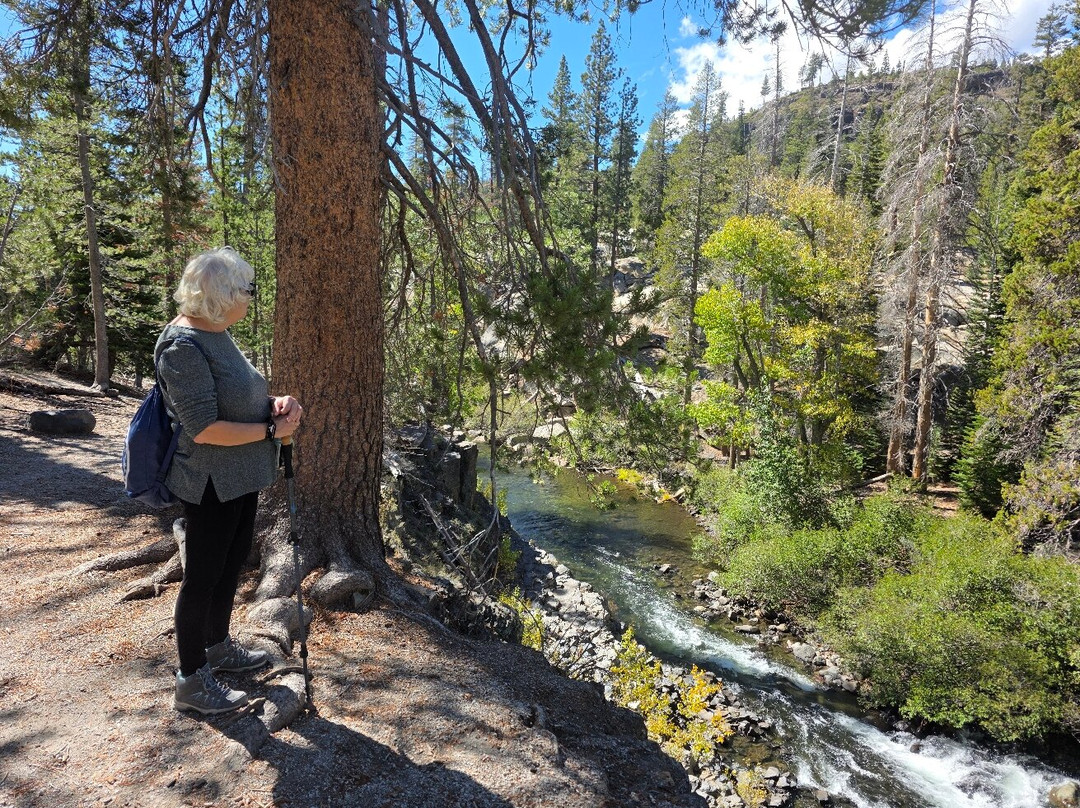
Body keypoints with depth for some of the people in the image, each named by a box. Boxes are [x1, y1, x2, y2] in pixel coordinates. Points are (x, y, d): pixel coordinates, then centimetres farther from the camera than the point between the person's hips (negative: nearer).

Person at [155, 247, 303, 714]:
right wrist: (273, 430, -19)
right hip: (211, 483, -10)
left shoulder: (216, 333, 7)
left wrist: (275, 404, -2)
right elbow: (204, 429, -26)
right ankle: (191, 682, 22)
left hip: (240, 478, 10)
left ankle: (218, 646, 42)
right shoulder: (183, 347, -22)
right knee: (203, 575, 4)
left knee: (232, 560, 22)